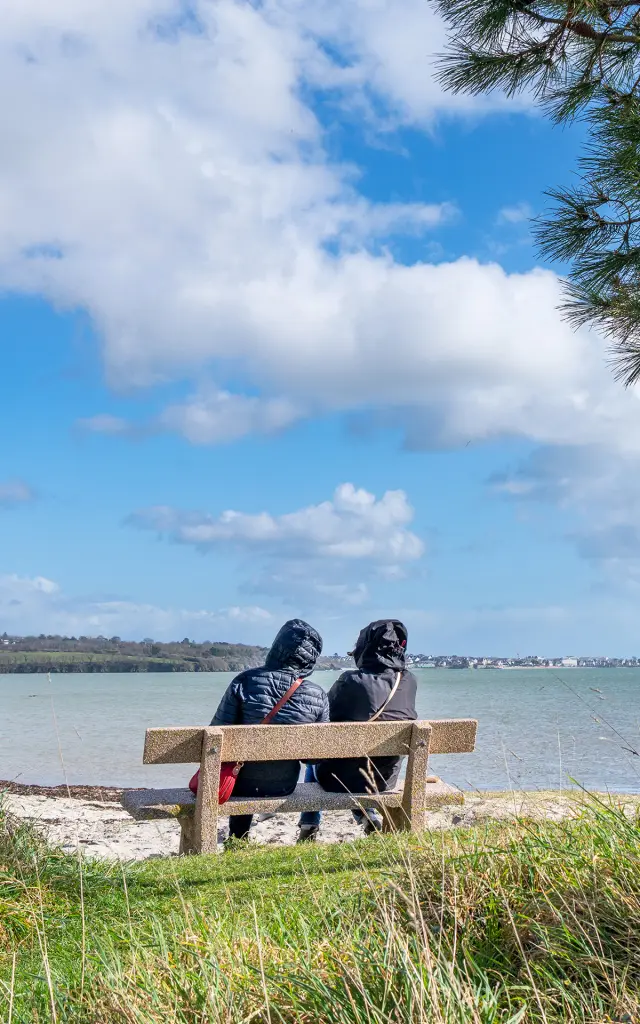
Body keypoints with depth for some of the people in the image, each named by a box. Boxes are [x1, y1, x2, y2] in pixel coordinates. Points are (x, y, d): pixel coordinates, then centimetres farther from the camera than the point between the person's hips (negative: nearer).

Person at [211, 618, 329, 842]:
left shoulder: (245, 681, -20)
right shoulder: (318, 697, -15)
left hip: (245, 784, -2)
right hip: (285, 786, 2)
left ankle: (237, 839, 44)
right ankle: (239, 839, 48)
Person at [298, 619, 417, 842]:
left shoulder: (351, 681, -19)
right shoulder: (409, 682, -7)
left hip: (342, 778, -3)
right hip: (386, 779, 4)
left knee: (316, 757, 31)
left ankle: (309, 828, 32)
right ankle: (367, 814, 23)